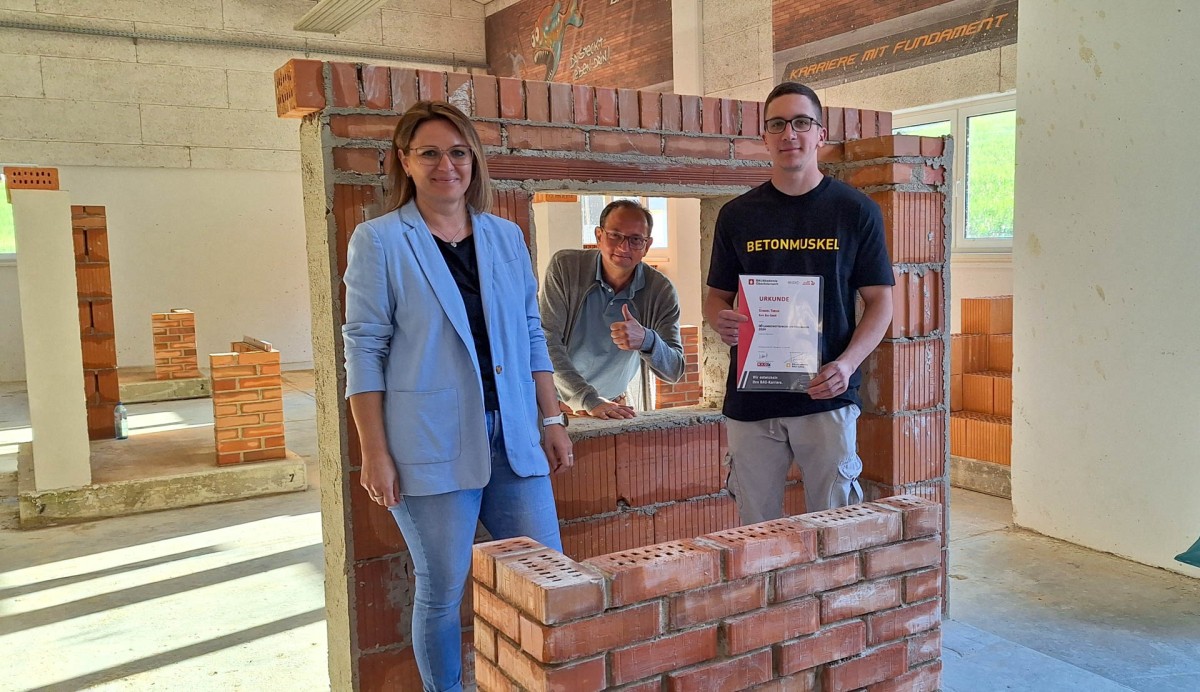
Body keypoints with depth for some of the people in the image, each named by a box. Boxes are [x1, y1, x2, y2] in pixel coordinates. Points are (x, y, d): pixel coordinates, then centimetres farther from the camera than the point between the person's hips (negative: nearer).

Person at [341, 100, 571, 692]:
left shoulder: (505, 236, 10)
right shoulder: (378, 240, -2)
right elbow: (364, 350, -4)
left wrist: (552, 420, 10)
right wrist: (375, 454, -8)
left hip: (513, 438, 4)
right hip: (433, 445, -4)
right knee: (442, 591, 7)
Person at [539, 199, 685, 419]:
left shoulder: (661, 290, -8)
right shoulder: (564, 266, -12)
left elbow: (674, 372, -11)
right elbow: (547, 342, -18)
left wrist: (646, 341, -32)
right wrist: (589, 401, -26)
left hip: (613, 406, 2)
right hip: (556, 401, -1)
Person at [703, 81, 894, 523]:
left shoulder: (856, 210, 3)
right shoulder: (737, 214, 8)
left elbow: (880, 301, 4)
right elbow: (717, 296, 13)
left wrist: (847, 363, -13)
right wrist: (721, 320, -12)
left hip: (827, 396, -1)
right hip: (751, 399, 2)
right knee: (756, 533, 9)